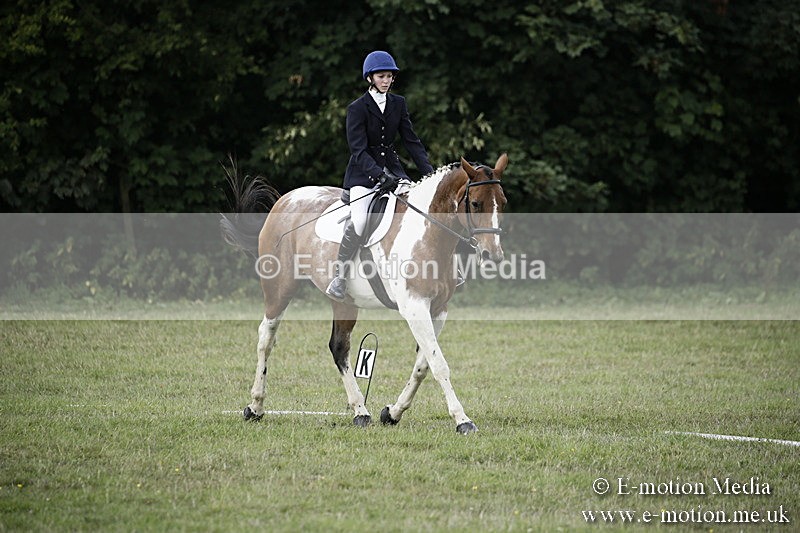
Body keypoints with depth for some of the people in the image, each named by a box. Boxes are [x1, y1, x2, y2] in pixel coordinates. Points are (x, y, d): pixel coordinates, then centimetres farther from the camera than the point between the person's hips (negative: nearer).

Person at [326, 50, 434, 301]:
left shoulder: (398, 104, 8)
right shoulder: (358, 108, -8)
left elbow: (411, 140, 8)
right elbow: (358, 150, -16)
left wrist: (429, 171, -5)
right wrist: (379, 175, -29)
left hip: (392, 168, 5)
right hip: (363, 173, -5)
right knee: (359, 219, -28)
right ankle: (339, 277, -20)